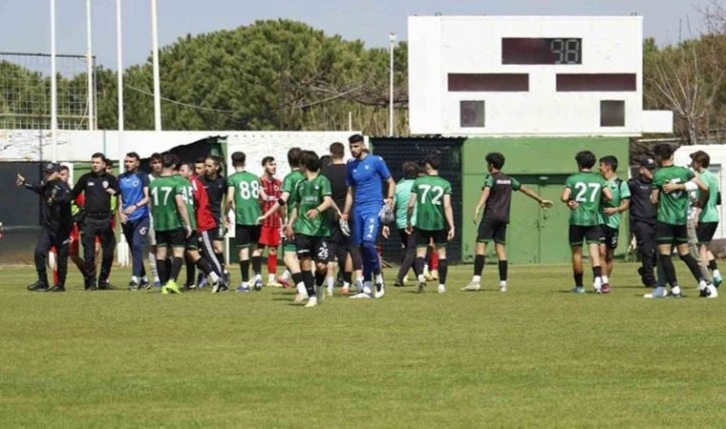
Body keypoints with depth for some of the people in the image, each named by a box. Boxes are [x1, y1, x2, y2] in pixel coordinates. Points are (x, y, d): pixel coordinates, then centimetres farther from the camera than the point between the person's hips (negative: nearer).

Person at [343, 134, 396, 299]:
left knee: (368, 242, -23)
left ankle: (378, 277, -6)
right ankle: (367, 288, 7)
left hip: (373, 207, -6)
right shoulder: (351, 166, 14)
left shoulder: (376, 161, 0)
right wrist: (345, 214, 16)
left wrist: (389, 199, -11)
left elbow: (391, 182, 4)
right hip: (358, 210, 6)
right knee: (360, 247, 3)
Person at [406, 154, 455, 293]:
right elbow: (447, 206, -10)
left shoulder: (418, 182, 0)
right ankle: (442, 285, 10)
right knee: (441, 253, 10)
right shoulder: (445, 184, -1)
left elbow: (411, 204, -1)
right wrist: (451, 226, -9)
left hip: (422, 223, 0)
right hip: (439, 223, 0)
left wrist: (408, 222, 12)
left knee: (420, 251, 4)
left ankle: (420, 276, -23)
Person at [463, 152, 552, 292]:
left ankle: (476, 280, -26)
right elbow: (525, 189, 26)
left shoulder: (491, 178, -4)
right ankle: (503, 283, 4)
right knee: (500, 248, 8)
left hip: (490, 216, -7)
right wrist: (540, 200, 40)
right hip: (504, 217, 7)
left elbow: (486, 191, -23)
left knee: (481, 245, -12)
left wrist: (478, 207, -38)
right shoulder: (509, 180, 16)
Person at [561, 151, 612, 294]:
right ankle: (597, 278, -29)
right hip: (593, 219, 2)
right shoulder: (598, 179, 6)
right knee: (594, 250, -5)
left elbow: (564, 197, -11)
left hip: (577, 219, -2)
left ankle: (579, 285, 15)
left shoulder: (572, 179, -2)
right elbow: (609, 196, 0)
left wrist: (569, 201, 10)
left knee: (577, 252, 9)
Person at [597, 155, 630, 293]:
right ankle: (604, 282, -15)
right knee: (601, 251, -12)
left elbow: (626, 204, -2)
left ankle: (606, 281, 20)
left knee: (609, 255, 8)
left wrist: (615, 209, -21)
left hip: (613, 223, -1)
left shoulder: (621, 184, 0)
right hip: (599, 221, 1)